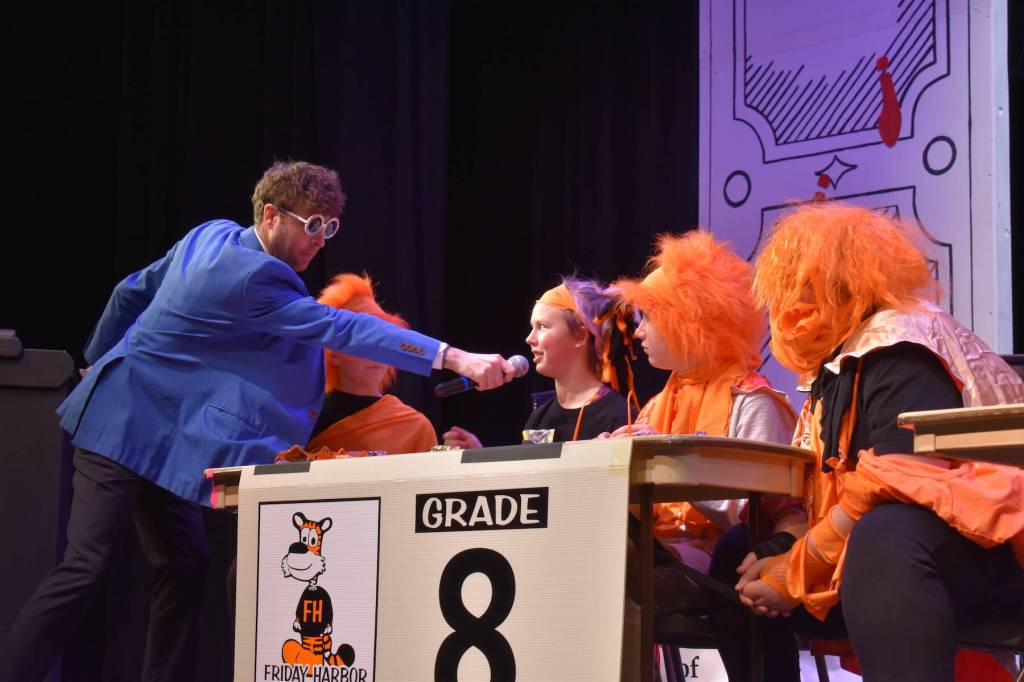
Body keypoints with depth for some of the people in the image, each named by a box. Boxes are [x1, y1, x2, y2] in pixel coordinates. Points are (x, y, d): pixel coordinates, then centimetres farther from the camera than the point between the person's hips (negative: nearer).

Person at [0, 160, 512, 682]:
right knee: (85, 570, -13)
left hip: (163, 438, 10)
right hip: (128, 429, -10)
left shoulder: (213, 236, 4)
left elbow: (132, 292, 15)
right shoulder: (250, 276, -24)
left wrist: (100, 361, 29)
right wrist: (453, 357, -34)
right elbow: (338, 328, -30)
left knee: (183, 565, 5)